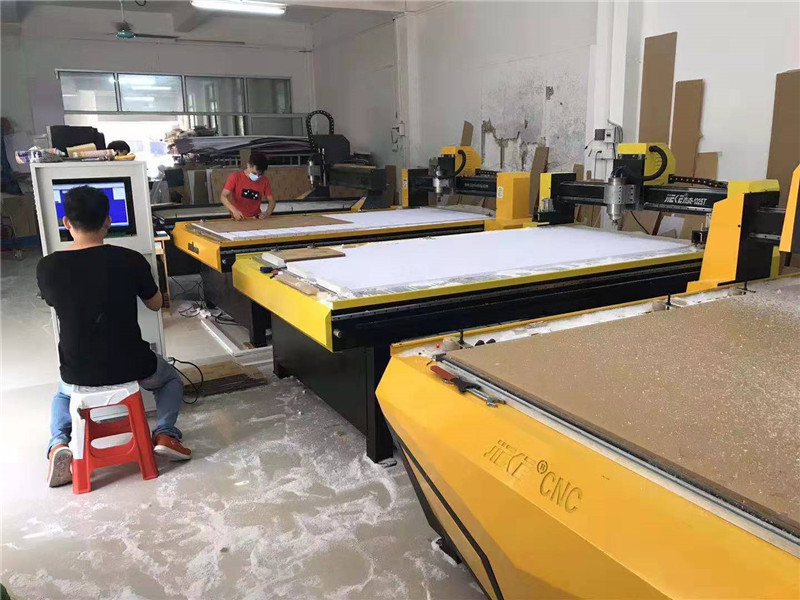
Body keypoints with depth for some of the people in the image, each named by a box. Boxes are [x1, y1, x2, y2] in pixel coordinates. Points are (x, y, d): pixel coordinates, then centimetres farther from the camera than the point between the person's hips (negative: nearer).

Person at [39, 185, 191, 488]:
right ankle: (165, 433, 7)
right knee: (171, 377, 32)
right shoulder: (130, 260, -15)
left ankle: (58, 443, 10)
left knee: (62, 395, 39)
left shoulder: (47, 267, -10)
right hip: (130, 366, -2)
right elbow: (155, 304, 3)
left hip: (77, 372, 2)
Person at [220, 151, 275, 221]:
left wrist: (267, 213, -16)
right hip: (238, 219, -1)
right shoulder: (236, 177, -7)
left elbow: (271, 201, 4)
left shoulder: (264, 180, 0)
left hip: (256, 219, 2)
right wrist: (234, 210, -28)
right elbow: (223, 197, -10)